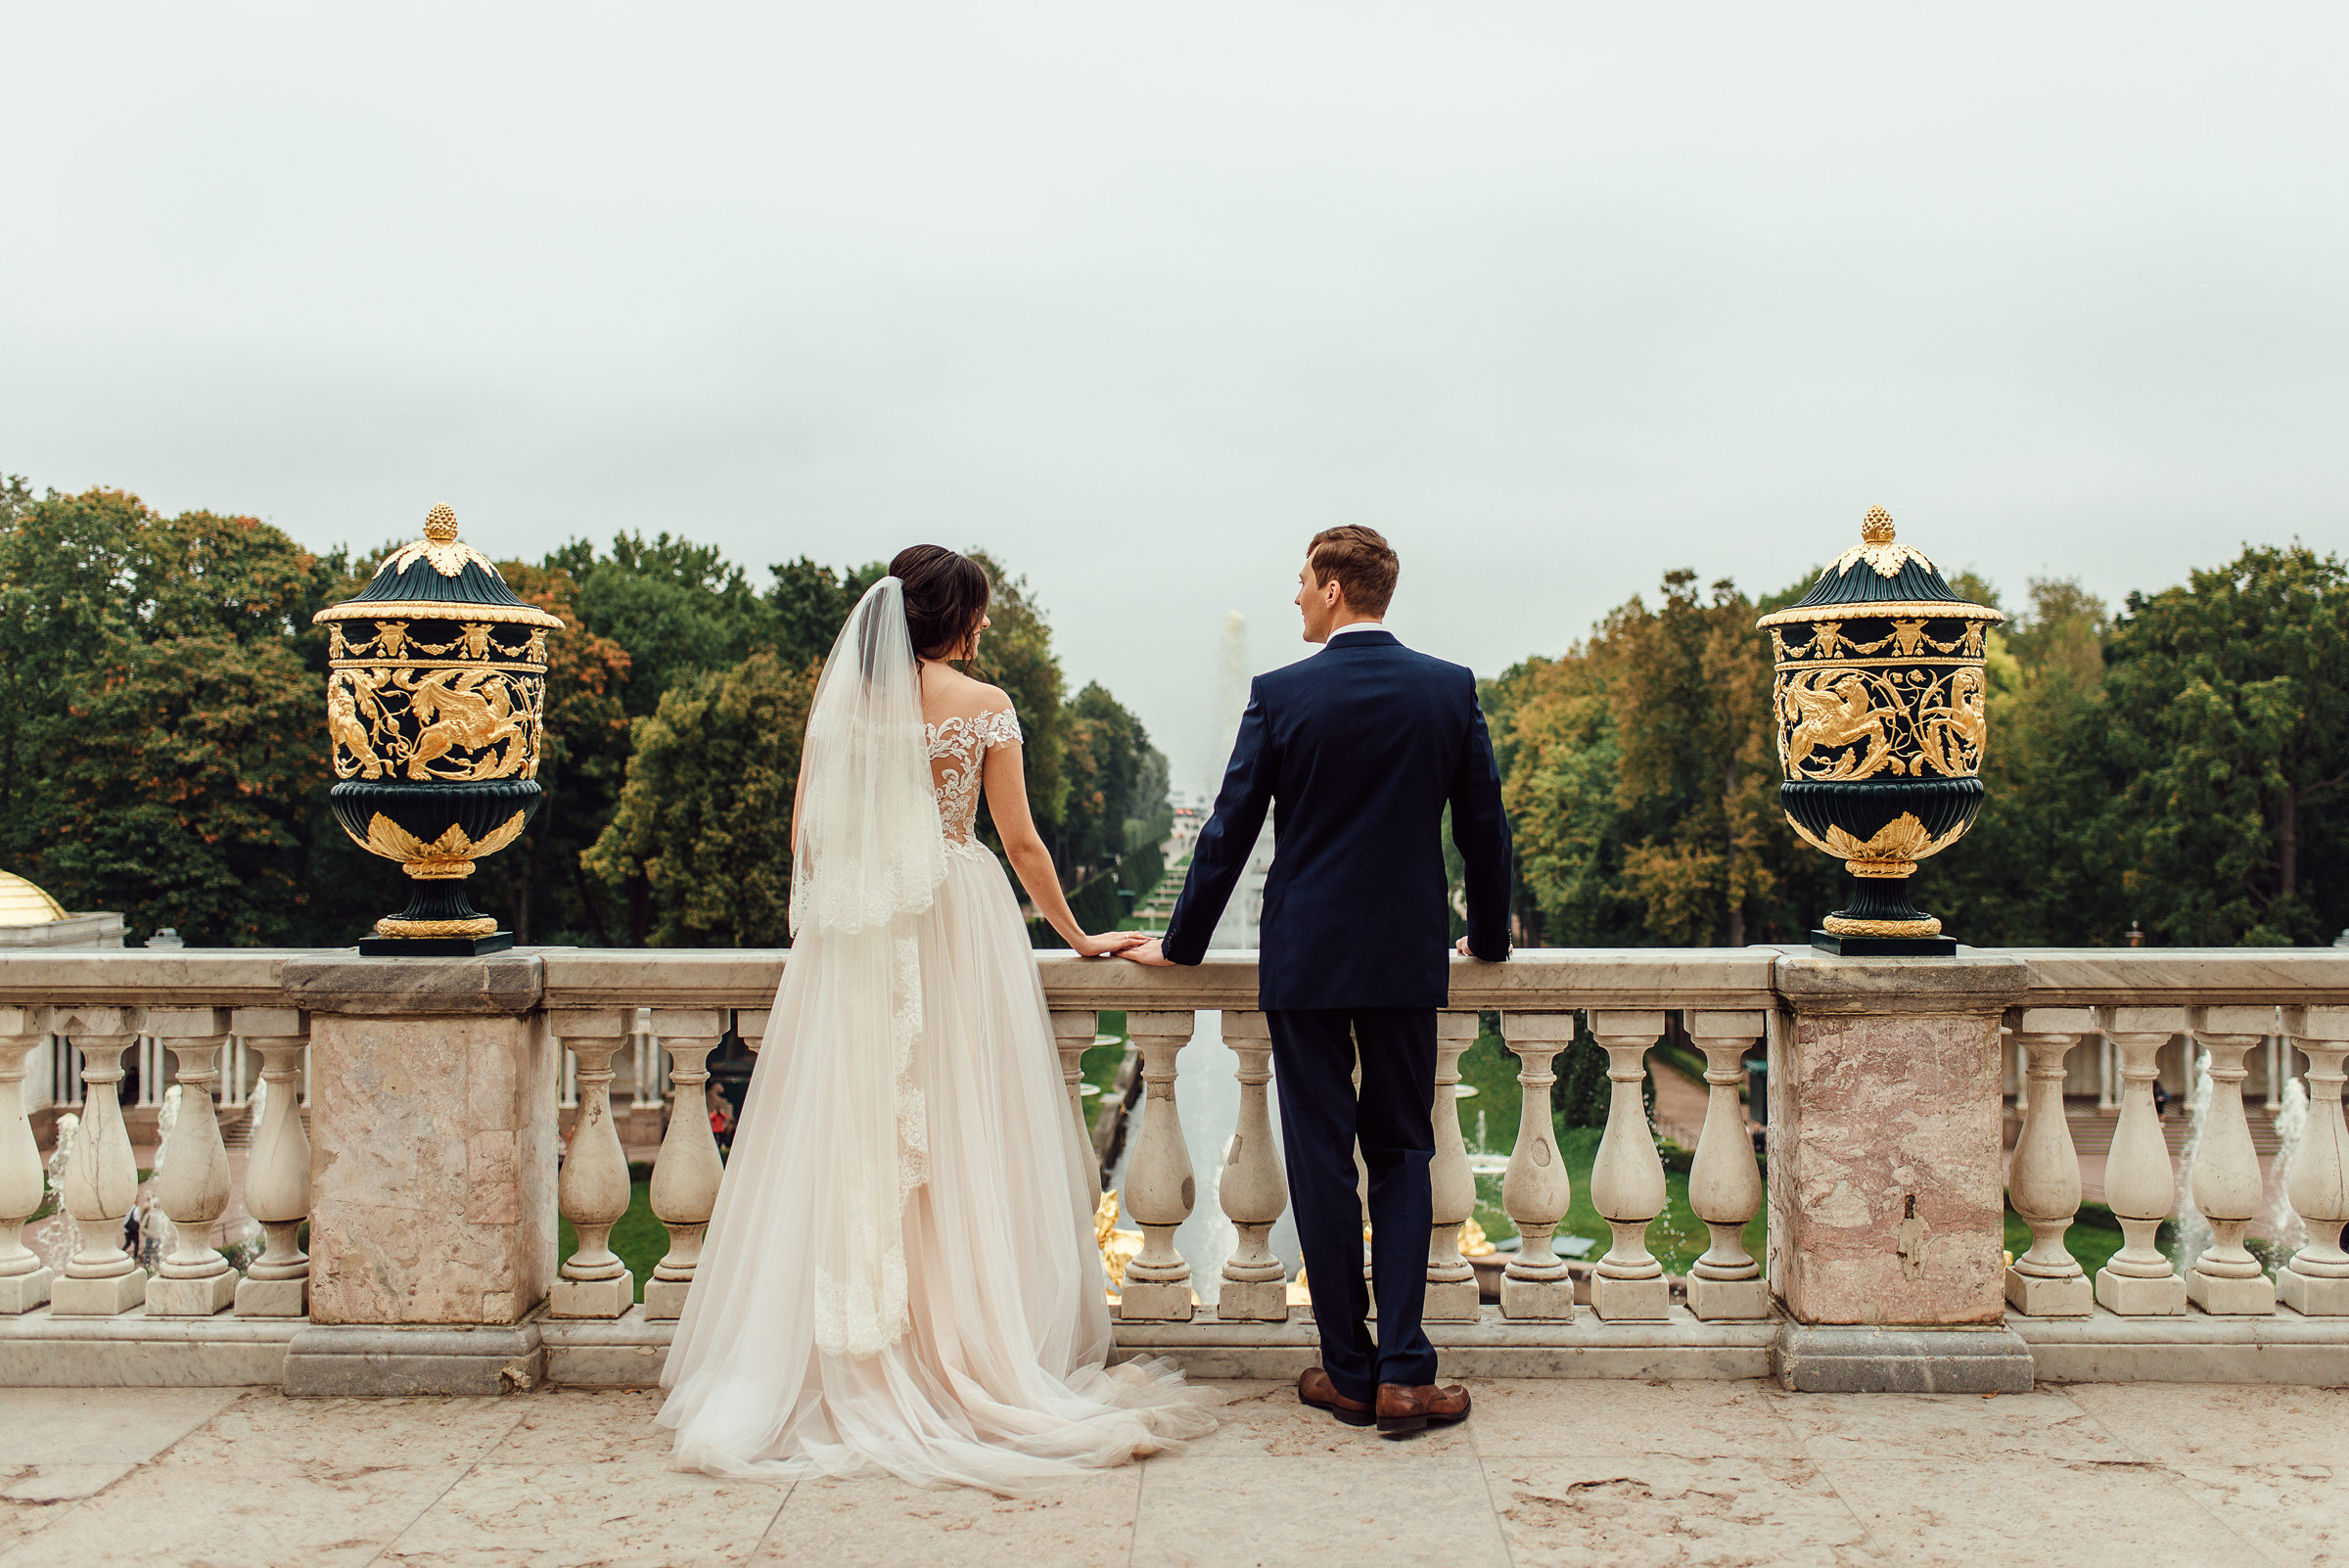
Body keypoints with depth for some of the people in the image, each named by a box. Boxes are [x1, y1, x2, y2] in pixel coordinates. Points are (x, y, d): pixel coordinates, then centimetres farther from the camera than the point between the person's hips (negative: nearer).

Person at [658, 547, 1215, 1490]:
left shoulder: (840, 696, 5)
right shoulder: (981, 705, -3)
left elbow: (805, 834, 7)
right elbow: (1020, 841, -1)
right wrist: (1076, 936, 10)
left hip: (850, 935, 3)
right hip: (956, 925, -3)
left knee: (846, 1137, 6)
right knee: (959, 1135, 3)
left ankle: (848, 1362, 11)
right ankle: (970, 1347, 7)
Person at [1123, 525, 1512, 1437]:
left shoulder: (1281, 695, -6)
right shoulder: (1449, 688, 1)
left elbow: (1229, 832, -3)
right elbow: (1484, 826, 6)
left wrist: (1182, 945, 8)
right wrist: (1489, 938, 20)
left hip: (1305, 959, -2)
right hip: (1410, 959, 3)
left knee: (1322, 1162, 6)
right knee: (1403, 1155, 11)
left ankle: (1350, 1373, 13)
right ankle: (1404, 1373, 5)